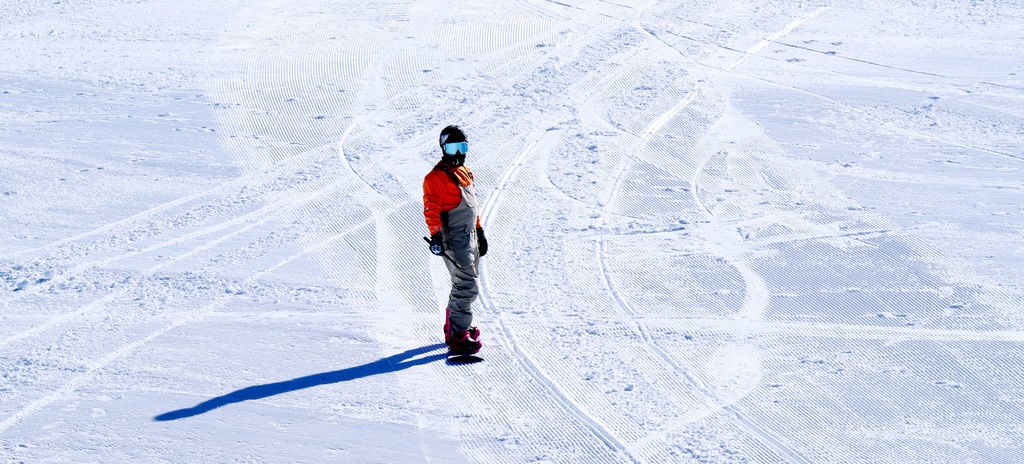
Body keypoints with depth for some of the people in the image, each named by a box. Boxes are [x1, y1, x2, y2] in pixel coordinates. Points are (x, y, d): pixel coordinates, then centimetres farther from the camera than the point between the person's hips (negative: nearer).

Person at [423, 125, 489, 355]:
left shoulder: (465, 172, 17)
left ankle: (453, 326, 30)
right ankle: (458, 336, -14)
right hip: (454, 239, -9)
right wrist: (435, 235, -28)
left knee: (465, 284, 17)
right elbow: (431, 209, -18)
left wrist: (480, 231, 26)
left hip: (470, 236, 9)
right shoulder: (436, 177, -11)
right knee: (467, 286, -15)